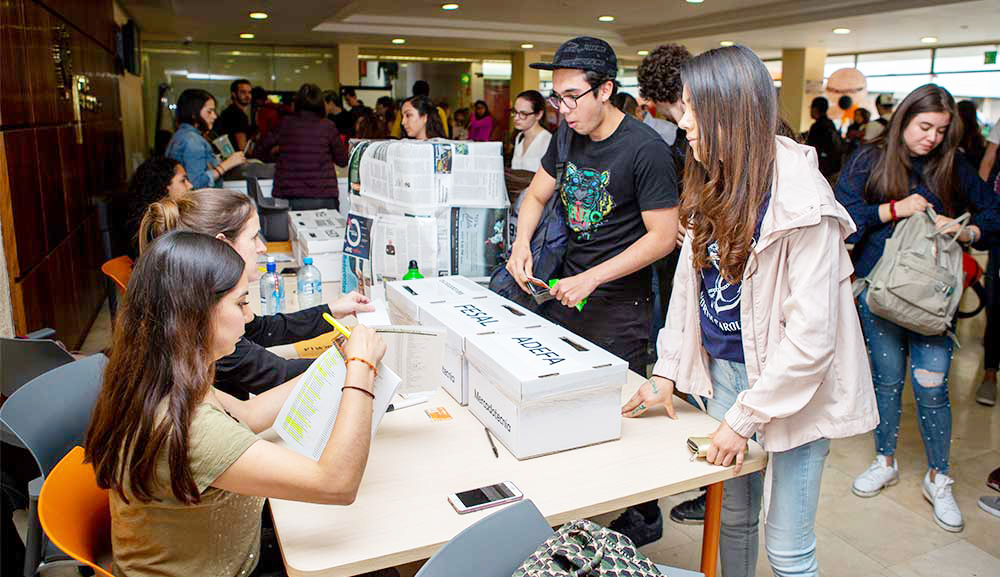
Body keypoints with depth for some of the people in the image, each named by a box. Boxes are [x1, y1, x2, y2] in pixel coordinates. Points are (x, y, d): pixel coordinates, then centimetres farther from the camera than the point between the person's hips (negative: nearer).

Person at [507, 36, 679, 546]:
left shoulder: (646, 150, -18)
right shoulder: (568, 136, 4)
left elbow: (663, 237, -18)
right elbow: (536, 196, 13)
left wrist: (591, 279, -22)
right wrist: (521, 243, -7)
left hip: (620, 304, -7)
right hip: (569, 288, 7)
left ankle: (644, 515, 25)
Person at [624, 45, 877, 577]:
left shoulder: (800, 202, -22)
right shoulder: (714, 185, 2)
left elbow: (811, 334, -22)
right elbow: (688, 283, 9)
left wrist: (745, 416, -18)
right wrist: (667, 372, 5)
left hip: (792, 385, -6)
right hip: (724, 369, 6)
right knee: (733, 517, 20)